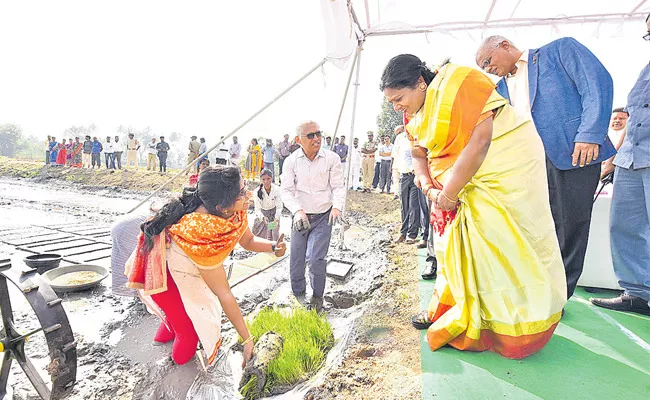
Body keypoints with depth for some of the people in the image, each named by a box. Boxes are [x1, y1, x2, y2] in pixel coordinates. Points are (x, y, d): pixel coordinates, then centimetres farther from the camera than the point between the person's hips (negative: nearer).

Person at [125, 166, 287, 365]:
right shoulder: (203, 235, -44)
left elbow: (248, 241, -5)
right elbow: (224, 293, -34)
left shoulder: (235, 211, -24)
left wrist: (273, 246, -26)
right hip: (162, 272, -7)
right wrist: (247, 340, -25)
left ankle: (164, 335, 51)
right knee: (190, 326, 3)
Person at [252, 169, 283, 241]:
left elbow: (279, 207, -20)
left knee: (274, 236, -2)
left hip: (273, 213, 0)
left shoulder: (277, 189, -24)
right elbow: (257, 209, -22)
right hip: (261, 215, 1)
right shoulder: (257, 192, -24)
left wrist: (276, 218, -37)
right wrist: (263, 218, -41)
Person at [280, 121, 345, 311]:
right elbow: (286, 190, -7)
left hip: (323, 217, -2)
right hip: (300, 217, 2)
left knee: (316, 259, -11)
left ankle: (317, 297, 14)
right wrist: (297, 210, -23)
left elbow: (338, 186, -3)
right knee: (296, 261, 9)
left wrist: (337, 206, -22)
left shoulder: (332, 158, -6)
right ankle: (298, 295, 34)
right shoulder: (291, 161, -4)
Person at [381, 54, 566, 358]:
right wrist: (427, 186, -9)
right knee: (454, 240, 8)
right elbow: (418, 155, 11)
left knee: (503, 242, -4)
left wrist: (449, 194, -23)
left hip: (505, 164, -8)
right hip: (461, 179, 8)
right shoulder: (414, 116, 4)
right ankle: (445, 310, 22)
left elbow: (479, 142, -28)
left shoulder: (457, 85, -22)